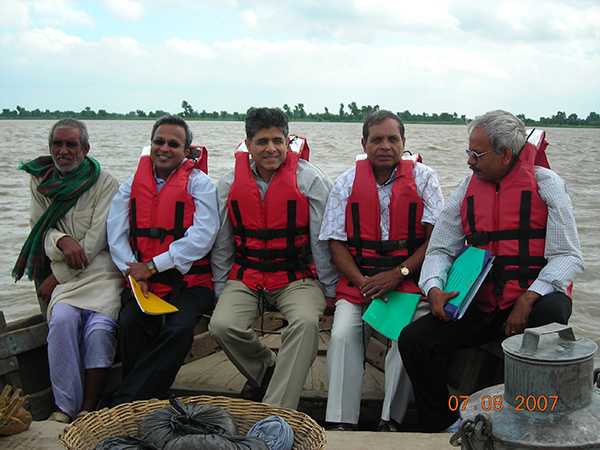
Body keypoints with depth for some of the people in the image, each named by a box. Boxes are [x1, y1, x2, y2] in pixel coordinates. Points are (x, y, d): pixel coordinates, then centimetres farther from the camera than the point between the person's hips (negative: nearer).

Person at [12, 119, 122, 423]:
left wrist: (57, 277, -10)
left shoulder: (104, 183, -3)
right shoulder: (40, 181, 12)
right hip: (61, 271, 3)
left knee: (99, 328, -28)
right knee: (62, 319, -27)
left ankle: (89, 409, -15)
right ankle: (65, 407, -18)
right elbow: (40, 228, 9)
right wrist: (61, 241, -15)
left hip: (101, 269, -3)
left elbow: (97, 239, -9)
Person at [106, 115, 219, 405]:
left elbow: (202, 237, -11)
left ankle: (123, 403, -20)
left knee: (179, 329, -28)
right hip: (142, 282, 3)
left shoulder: (199, 183, 2)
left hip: (188, 279, -3)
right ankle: (142, 401, -9)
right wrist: (135, 274, -11)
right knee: (130, 324, -26)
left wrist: (152, 266, -12)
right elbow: (116, 235, 6)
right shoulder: (132, 184, 14)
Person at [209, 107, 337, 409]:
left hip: (297, 277, -2)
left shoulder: (310, 180, -3)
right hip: (245, 277, 3)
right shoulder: (229, 184, 6)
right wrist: (220, 292, 9)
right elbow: (222, 246, 12)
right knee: (221, 325, -24)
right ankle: (268, 369, 6)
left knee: (307, 322, -32)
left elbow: (322, 242, 0)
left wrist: (330, 291, 1)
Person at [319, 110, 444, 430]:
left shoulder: (423, 178, 6)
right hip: (358, 280, 1)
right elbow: (336, 243, 6)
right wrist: (363, 282, -9)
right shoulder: (347, 182, 9)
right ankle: (340, 423, -16)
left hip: (410, 279, -1)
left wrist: (399, 274, -12)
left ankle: (390, 421, -15)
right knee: (342, 334, -22)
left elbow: (435, 238, -1)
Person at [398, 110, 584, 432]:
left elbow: (568, 256, -8)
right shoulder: (467, 190, 10)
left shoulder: (545, 183, -1)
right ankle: (444, 426, 3)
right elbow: (440, 250, 11)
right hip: (481, 304, 3)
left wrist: (529, 299, -21)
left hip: (533, 299, -3)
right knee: (414, 340, -16)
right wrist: (434, 289, -11)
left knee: (550, 314, -37)